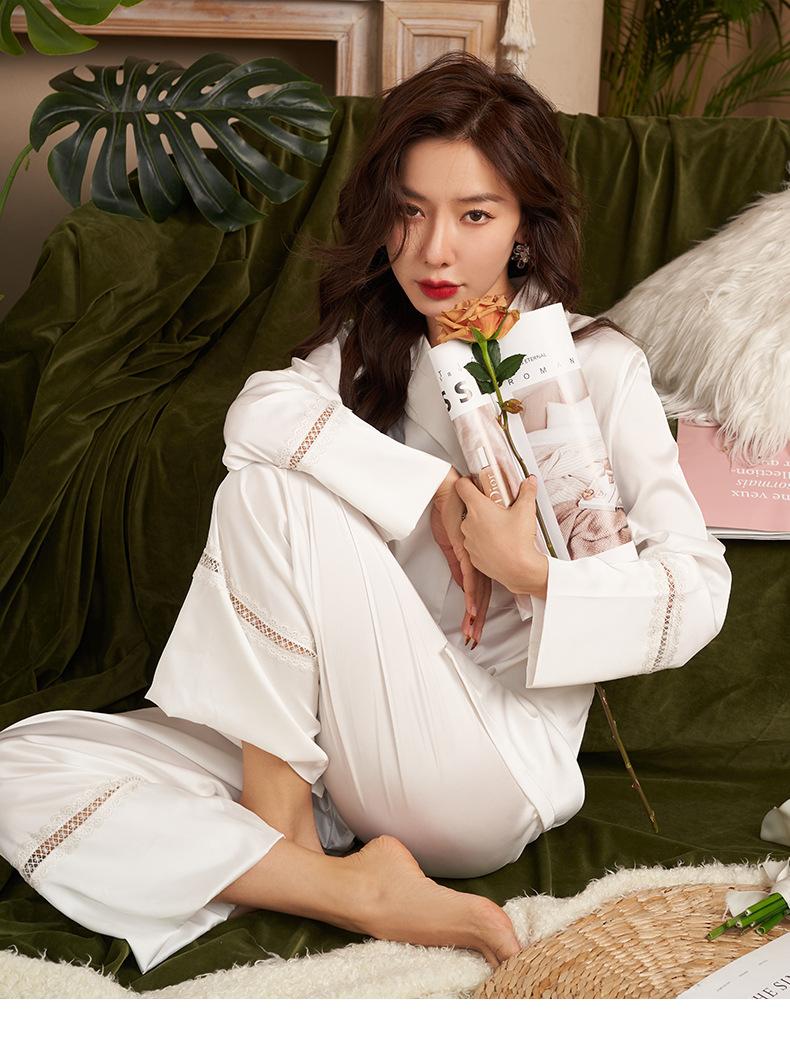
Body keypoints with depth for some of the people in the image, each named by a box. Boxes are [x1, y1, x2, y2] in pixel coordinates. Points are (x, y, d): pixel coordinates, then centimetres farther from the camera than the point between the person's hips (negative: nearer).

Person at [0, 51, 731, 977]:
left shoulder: (594, 364, 1)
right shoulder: (368, 346, 14)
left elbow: (695, 593, -7)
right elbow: (260, 413, -12)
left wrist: (531, 572, -19)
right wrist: (435, 493, -18)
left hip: (495, 770, -5)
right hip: (339, 752, 5)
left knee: (275, 489, -24)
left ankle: (277, 836, -14)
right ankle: (351, 892, -21)